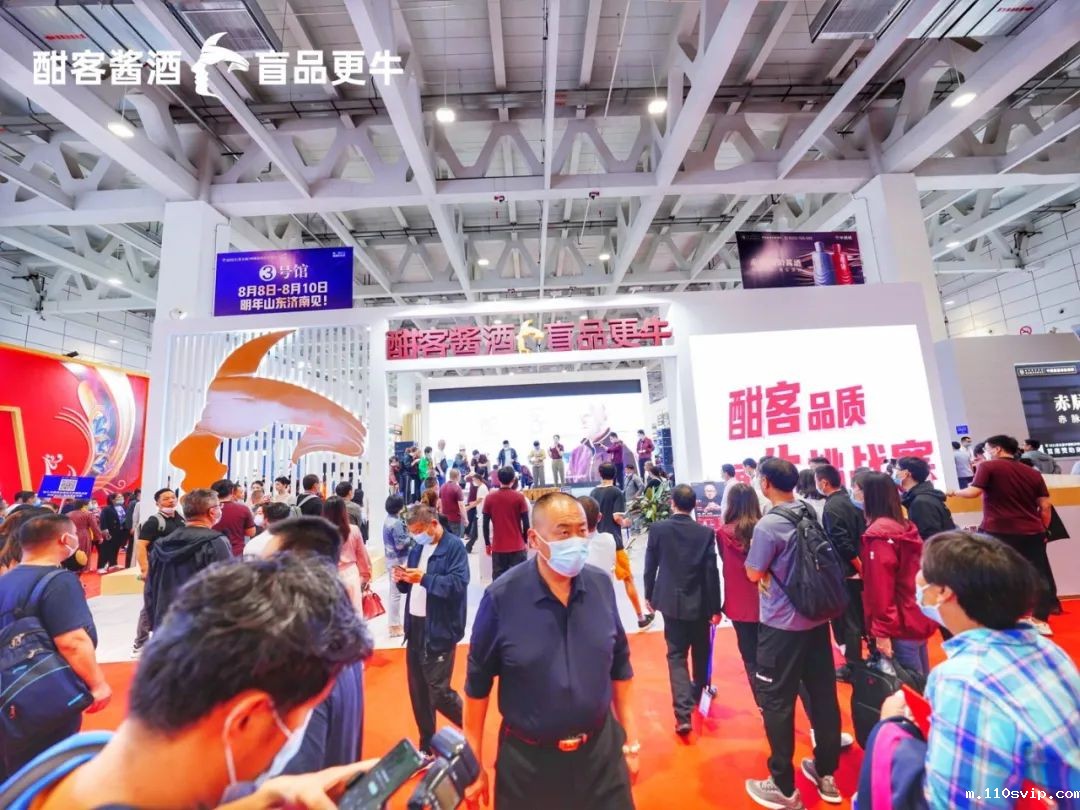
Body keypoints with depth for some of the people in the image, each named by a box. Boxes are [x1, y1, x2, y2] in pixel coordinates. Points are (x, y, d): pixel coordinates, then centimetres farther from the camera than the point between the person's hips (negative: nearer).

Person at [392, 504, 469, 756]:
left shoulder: (454, 546, -14)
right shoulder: (417, 548, 10)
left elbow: (458, 583, -24)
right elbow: (409, 588, 16)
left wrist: (424, 578, -26)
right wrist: (402, 580, -6)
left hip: (439, 630, -7)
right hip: (415, 627, 7)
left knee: (438, 692, -1)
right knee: (418, 690, 15)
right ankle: (427, 745, 34)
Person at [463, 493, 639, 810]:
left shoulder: (601, 585, -10)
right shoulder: (501, 597, -20)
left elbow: (620, 666, 2)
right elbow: (478, 683, -9)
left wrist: (631, 739, 6)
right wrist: (474, 764, -3)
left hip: (602, 751, 2)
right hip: (527, 760, -2)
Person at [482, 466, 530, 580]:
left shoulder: (489, 497, -1)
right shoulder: (519, 497, -6)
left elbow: (485, 524, 1)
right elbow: (526, 523, -5)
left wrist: (487, 544, 11)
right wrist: (526, 540, 9)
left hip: (498, 547, 2)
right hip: (517, 547, -1)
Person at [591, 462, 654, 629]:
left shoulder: (593, 493, 6)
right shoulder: (617, 492, -9)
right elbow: (617, 517, -16)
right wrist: (624, 523, 4)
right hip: (613, 542, -5)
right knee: (628, 579, 7)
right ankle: (641, 618, 16)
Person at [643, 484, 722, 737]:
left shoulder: (657, 528, -10)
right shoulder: (706, 533, -11)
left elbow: (650, 565, -3)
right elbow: (711, 572, -9)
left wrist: (649, 595, 11)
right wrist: (715, 608, 0)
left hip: (671, 601, -1)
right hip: (699, 602, 1)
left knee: (676, 655, 7)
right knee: (700, 652, 23)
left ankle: (683, 714, -2)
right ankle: (699, 692, 44)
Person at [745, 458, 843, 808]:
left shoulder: (768, 525, -22)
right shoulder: (812, 513, -1)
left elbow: (754, 573, -12)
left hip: (782, 626, -7)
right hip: (817, 618, 7)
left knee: (776, 702, 8)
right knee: (823, 695, 19)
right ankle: (826, 774, 38)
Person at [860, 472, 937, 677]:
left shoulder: (878, 534, -19)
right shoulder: (907, 527, 6)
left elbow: (881, 587, -20)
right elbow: (907, 574, 13)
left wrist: (882, 631, -16)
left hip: (900, 625, -8)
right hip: (918, 618, 8)